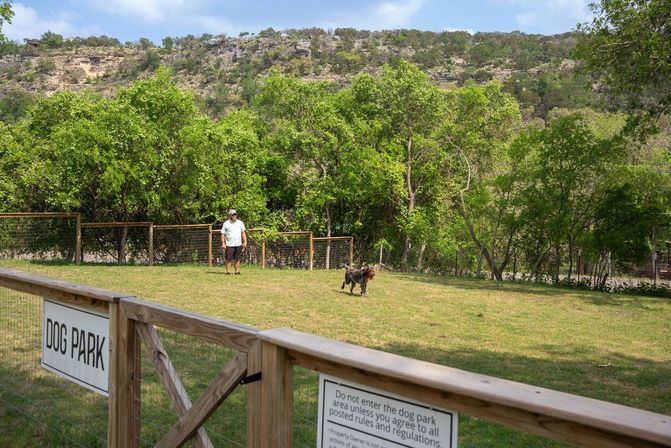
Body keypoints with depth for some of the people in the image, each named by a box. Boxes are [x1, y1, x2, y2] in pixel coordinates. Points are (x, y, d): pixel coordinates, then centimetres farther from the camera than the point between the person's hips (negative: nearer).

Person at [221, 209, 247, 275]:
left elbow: (243, 233, 12)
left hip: (238, 244, 3)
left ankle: (237, 271, 10)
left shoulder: (240, 223, 11)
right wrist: (223, 243, -6)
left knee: (237, 259, 5)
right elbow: (223, 234, 2)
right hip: (229, 245, -3)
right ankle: (228, 271, 0)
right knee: (229, 259, -4)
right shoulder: (226, 224, 2)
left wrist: (245, 242, 3)